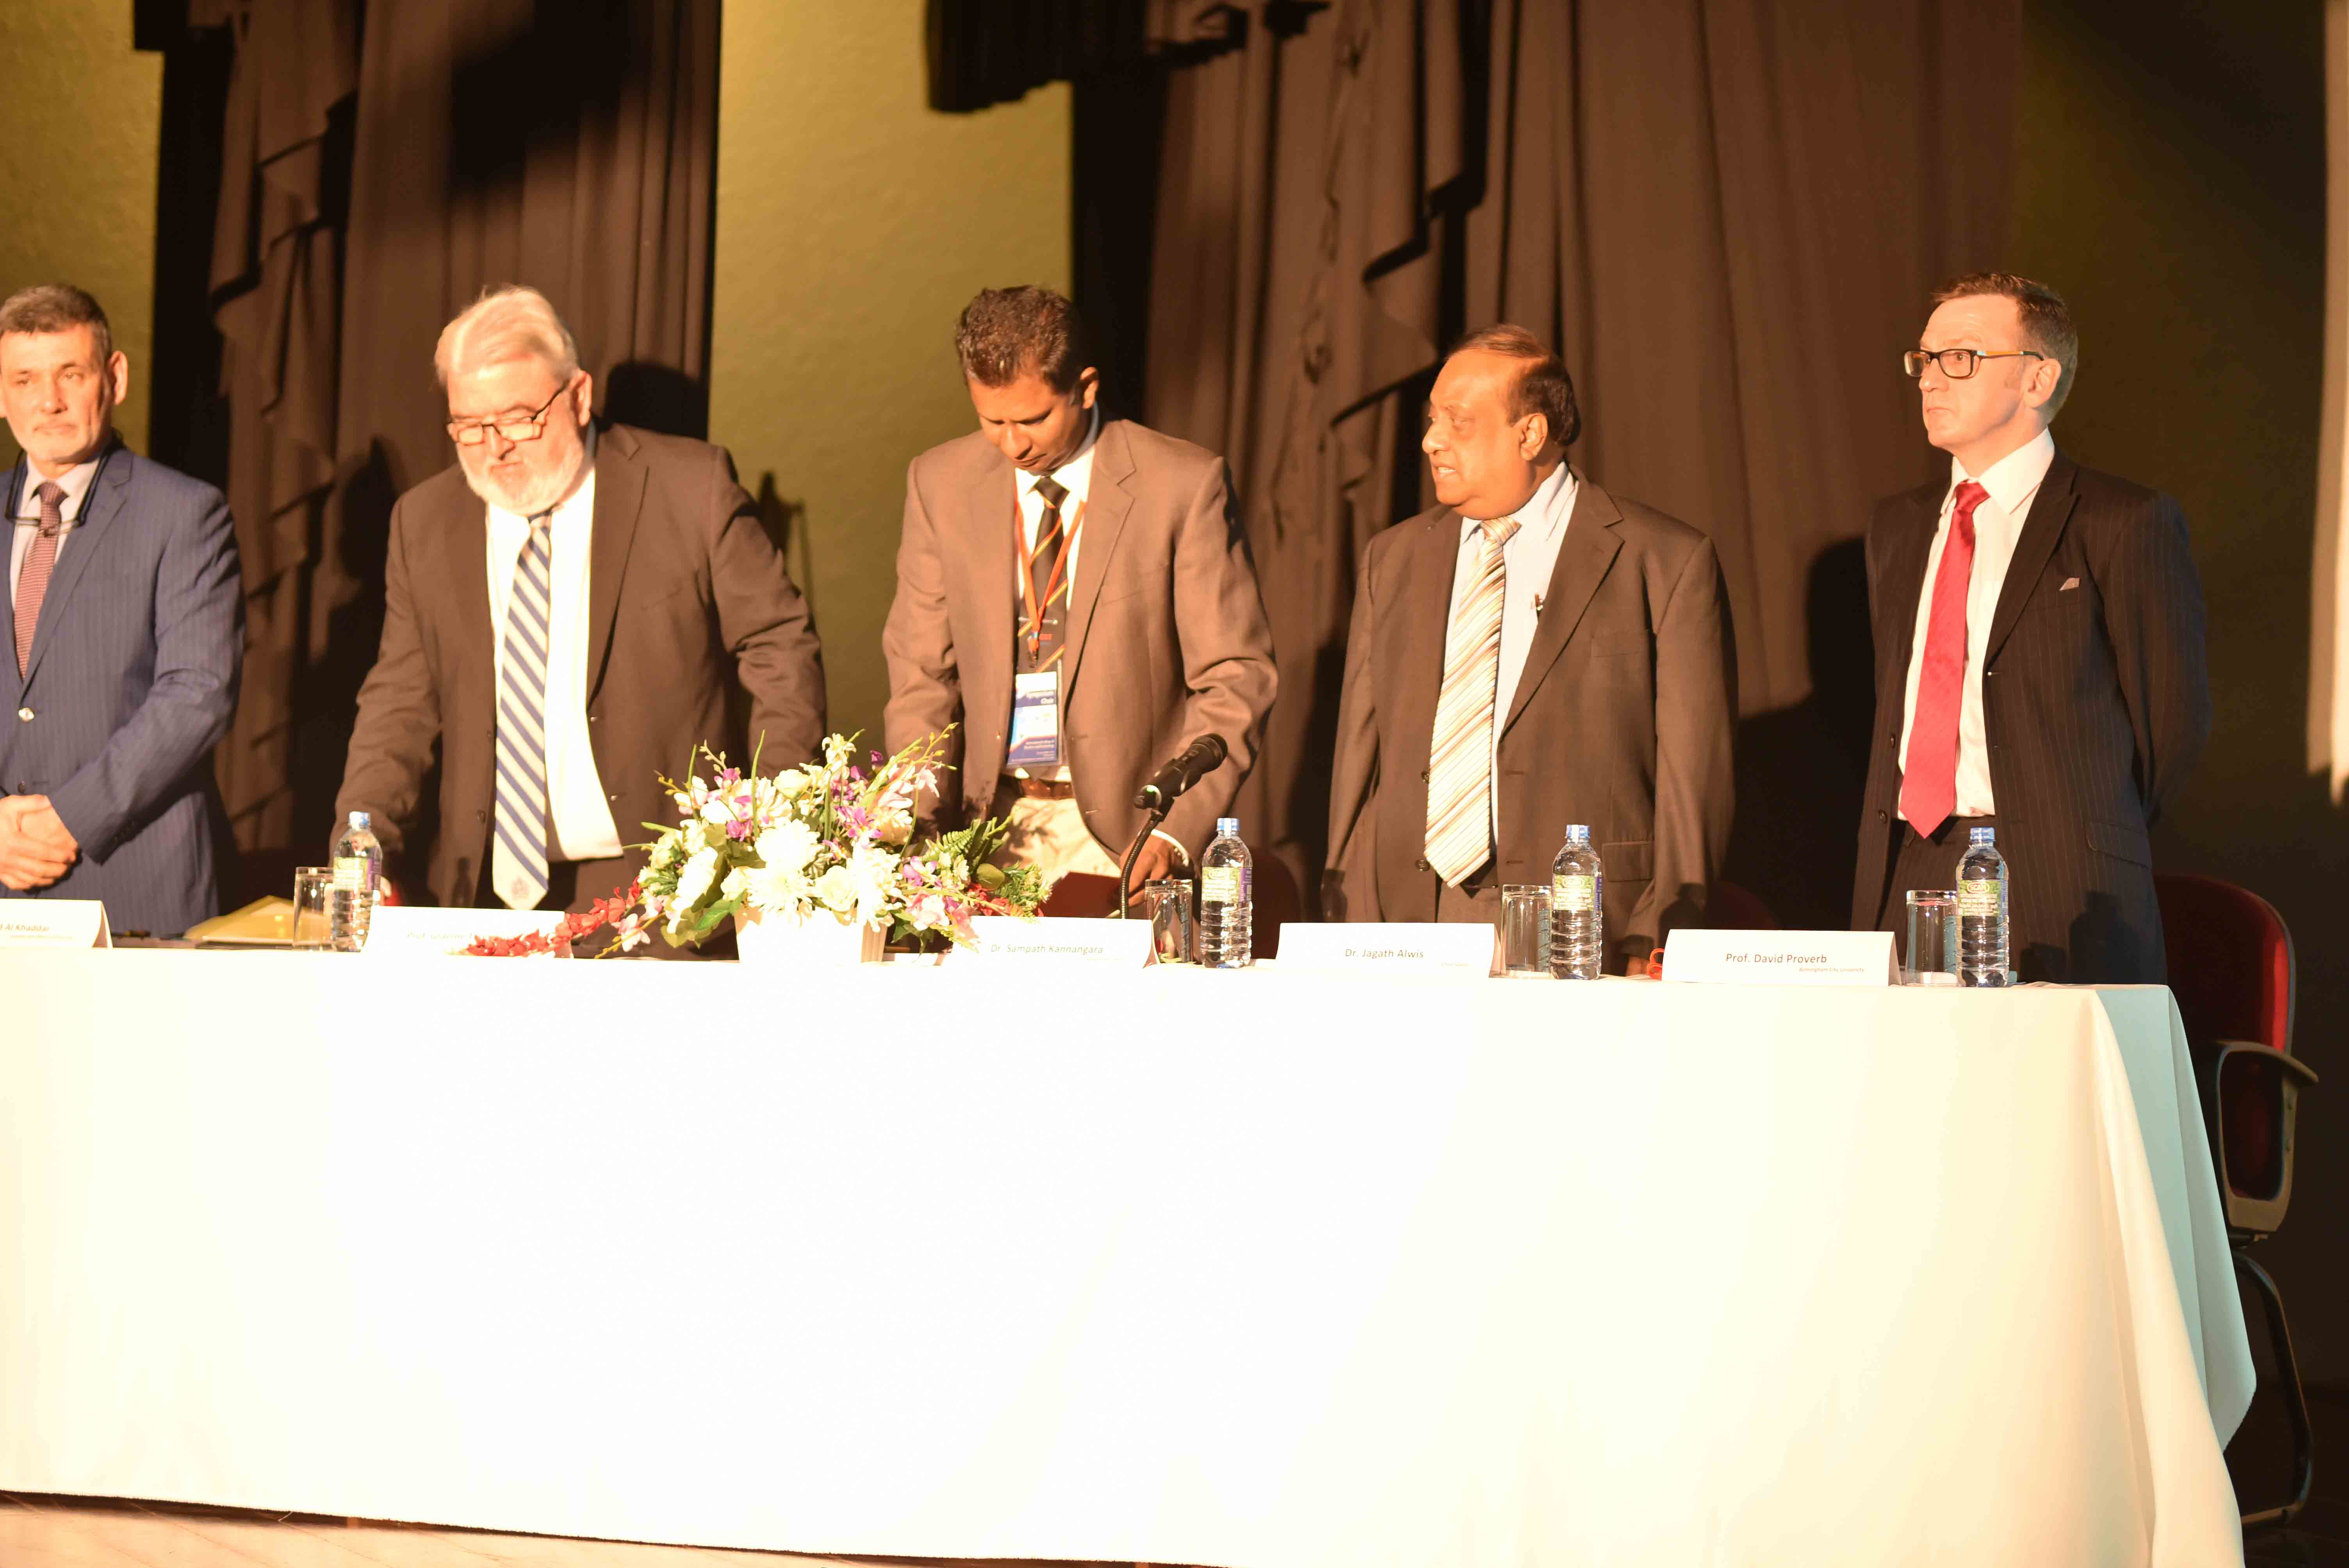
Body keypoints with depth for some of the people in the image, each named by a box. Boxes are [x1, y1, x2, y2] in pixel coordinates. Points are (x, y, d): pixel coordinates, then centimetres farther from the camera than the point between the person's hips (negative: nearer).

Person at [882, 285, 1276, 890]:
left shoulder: (1184, 485, -5)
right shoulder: (940, 483, 5)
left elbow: (1235, 680, -4)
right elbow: (922, 673, 10)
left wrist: (1176, 831, -15)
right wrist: (921, 819, -4)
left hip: (1125, 831, -3)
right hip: (992, 824, 3)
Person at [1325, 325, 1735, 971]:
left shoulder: (1667, 561, 0)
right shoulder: (1393, 560, 15)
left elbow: (1693, 772, -2)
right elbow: (1360, 752, 14)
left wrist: (1653, 947, -9)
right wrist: (1352, 937, 5)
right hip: (1409, 934, 4)